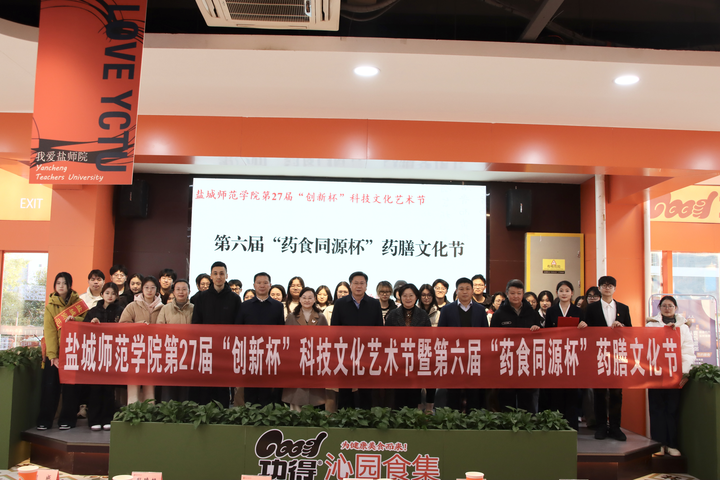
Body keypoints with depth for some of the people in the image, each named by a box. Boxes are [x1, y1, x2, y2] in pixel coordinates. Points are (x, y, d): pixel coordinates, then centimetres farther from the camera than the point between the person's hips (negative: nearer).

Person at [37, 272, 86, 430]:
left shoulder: (78, 302, 7)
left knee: (70, 386, 0)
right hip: (54, 350, 0)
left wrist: (74, 319, -19)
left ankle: (67, 420, 8)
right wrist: (52, 354, -14)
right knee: (50, 386, -3)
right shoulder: (50, 306, 6)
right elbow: (49, 330, -3)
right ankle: (44, 420, 6)